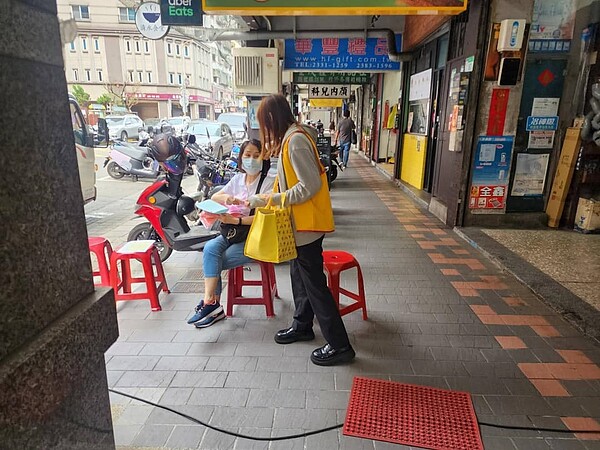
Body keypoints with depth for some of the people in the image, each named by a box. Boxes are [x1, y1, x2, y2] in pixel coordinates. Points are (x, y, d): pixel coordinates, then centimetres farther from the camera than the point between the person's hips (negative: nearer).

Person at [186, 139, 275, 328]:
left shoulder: (268, 182, -7)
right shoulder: (238, 178, 13)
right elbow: (214, 198, 18)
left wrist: (236, 220, -24)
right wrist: (226, 197, -6)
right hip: (232, 233, 6)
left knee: (213, 261, -19)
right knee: (210, 248, -23)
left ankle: (210, 304, -3)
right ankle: (211, 303, -19)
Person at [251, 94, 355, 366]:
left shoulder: (295, 140, -20)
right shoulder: (291, 137, 12)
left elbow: (310, 186, -24)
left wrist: (270, 199, -20)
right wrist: (266, 198, 14)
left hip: (307, 222, -10)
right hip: (301, 221, 10)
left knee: (314, 283, -2)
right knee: (299, 276, 21)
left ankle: (339, 346, 10)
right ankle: (302, 326, 39)